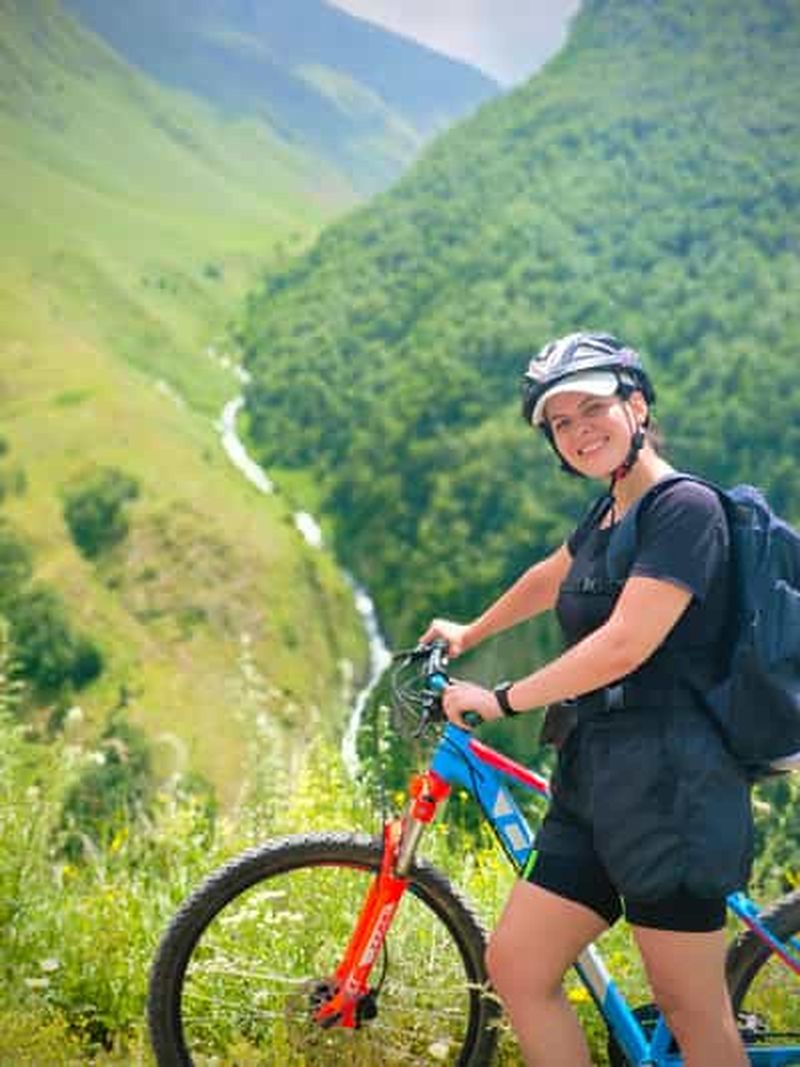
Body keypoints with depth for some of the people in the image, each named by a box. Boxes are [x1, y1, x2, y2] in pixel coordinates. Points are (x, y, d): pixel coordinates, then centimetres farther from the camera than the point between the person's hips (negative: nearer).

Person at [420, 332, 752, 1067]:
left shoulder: (685, 508, -12)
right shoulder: (608, 516, 16)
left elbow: (623, 645, -20)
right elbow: (550, 579, 36)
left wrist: (501, 700, -12)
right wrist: (469, 635, 47)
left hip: (667, 784, -9)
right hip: (594, 783, 9)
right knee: (516, 967, 6)